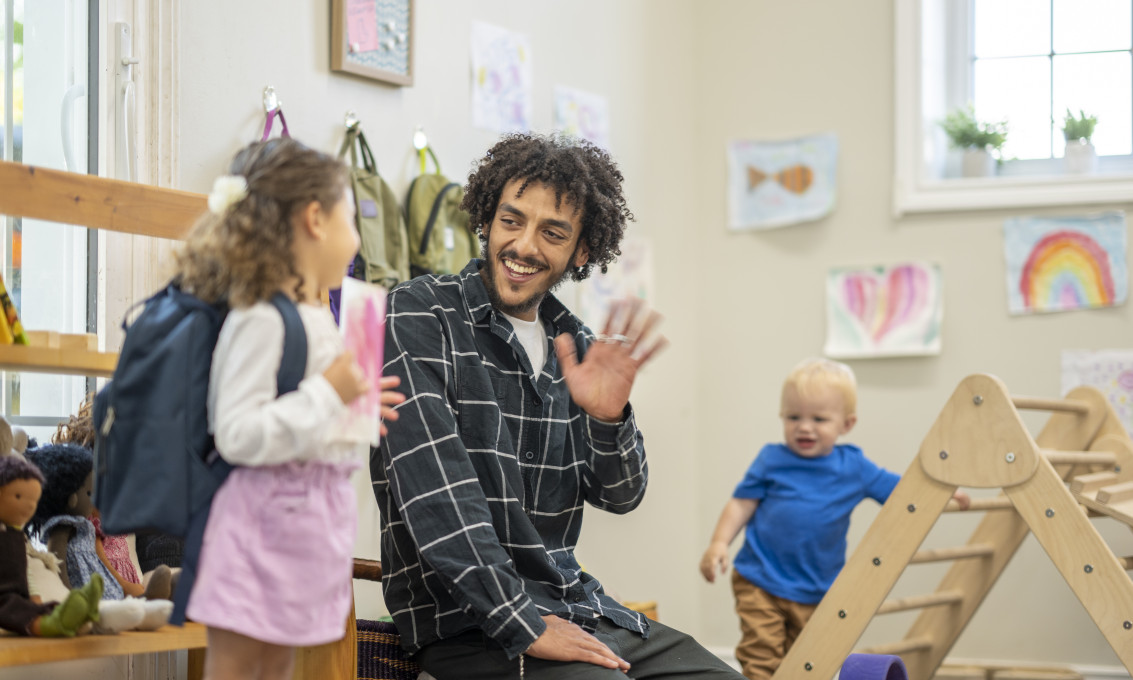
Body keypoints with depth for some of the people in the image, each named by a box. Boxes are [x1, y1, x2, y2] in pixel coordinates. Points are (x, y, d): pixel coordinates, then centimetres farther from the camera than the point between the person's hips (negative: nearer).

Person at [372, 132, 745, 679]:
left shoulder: (574, 345, 11)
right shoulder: (418, 316, -8)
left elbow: (619, 497, 11)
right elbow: (436, 495, -17)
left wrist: (607, 418, -10)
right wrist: (520, 625, -20)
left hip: (571, 602, 6)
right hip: (465, 625, -6)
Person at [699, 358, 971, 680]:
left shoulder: (854, 467, 3)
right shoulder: (772, 460, -1)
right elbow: (741, 504, 0)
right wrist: (719, 542, -13)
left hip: (817, 593, 3)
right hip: (760, 582, -3)